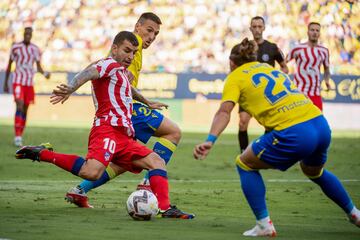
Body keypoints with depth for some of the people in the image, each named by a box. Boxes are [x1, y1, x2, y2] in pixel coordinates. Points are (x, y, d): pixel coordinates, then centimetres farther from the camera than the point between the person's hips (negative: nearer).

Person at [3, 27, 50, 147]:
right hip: (18, 81, -4)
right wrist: (5, 83, 10)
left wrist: (44, 73, -13)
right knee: (20, 106, -19)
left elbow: (38, 67, 10)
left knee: (25, 110, 7)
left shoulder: (35, 49, 6)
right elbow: (9, 65, 8)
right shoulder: (15, 47, -1)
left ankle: (20, 136, 18)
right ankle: (17, 136, -20)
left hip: (29, 82, 4)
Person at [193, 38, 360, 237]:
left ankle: (264, 224, 6)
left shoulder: (235, 77, 6)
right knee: (314, 172, 37)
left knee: (245, 165, 15)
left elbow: (224, 111, -10)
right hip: (321, 125, 7)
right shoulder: (268, 67, 27)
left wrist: (210, 140, -21)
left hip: (293, 134, -7)